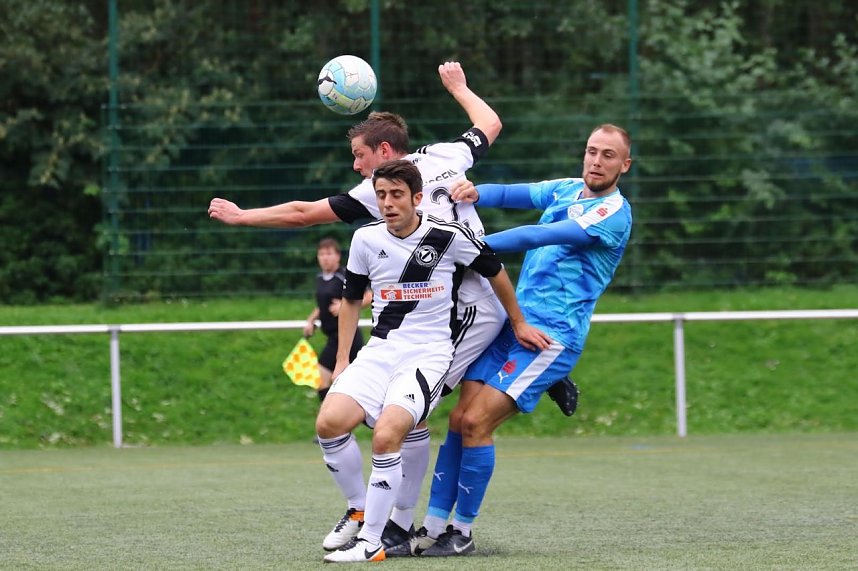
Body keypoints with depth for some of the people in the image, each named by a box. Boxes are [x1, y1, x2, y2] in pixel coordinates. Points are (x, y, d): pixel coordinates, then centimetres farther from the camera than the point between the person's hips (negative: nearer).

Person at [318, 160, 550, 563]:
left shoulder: (448, 237, -7)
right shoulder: (366, 239, 5)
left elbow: (495, 271, 10)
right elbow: (351, 299, 19)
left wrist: (518, 325, 20)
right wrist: (342, 360, 15)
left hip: (429, 353, -4)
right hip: (380, 350, 4)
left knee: (386, 434, -28)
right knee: (329, 423, -20)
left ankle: (370, 541, -16)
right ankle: (359, 510, 4)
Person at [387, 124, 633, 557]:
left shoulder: (614, 213, -10)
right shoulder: (565, 190, 14)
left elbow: (543, 237, -18)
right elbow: (510, 194, 4)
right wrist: (474, 193, -18)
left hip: (552, 335, -7)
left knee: (475, 423, -14)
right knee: (459, 419, 0)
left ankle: (462, 533, -2)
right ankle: (433, 530, 4)